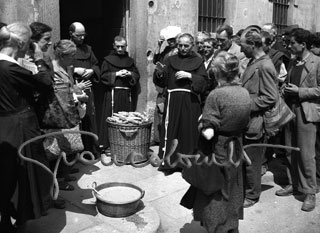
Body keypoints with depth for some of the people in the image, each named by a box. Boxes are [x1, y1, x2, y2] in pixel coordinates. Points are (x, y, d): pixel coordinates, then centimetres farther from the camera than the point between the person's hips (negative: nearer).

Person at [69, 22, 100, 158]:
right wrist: (75, 70, -15)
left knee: (90, 120, 5)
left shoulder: (87, 49, 16)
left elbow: (96, 65, 22)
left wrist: (92, 71, 0)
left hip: (87, 89, 4)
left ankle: (93, 151, 14)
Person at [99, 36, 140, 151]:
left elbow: (137, 75, 14)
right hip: (112, 93, -3)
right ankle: (108, 144, 0)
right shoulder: (108, 60, 4)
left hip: (126, 93, 4)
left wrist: (129, 74, -6)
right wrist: (116, 74, -12)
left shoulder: (130, 61, 15)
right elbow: (103, 76, -2)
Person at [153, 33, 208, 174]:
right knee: (170, 129, -3)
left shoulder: (198, 61, 8)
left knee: (189, 131, 1)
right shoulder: (171, 60, 13)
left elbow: (204, 83, -2)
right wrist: (160, 73, -13)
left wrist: (189, 76, -13)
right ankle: (168, 162, 6)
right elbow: (162, 82, 6)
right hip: (173, 100, 1)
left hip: (190, 102, -1)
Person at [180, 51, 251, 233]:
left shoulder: (216, 95, -23)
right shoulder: (245, 93, -5)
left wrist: (200, 125, -9)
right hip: (236, 152, 6)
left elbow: (208, 134, -27)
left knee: (215, 197, 12)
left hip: (217, 153, -6)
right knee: (232, 194, 23)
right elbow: (245, 124, 7)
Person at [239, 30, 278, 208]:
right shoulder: (253, 62, 11)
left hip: (254, 123, -9)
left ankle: (252, 196, 23)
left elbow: (271, 98, -21)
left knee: (251, 162, 6)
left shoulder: (264, 66, -18)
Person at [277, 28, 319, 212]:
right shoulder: (293, 62, 13)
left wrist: (299, 91, -15)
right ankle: (294, 184, 26)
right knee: (291, 152, 12)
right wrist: (287, 90, 3)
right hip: (291, 110, 7)